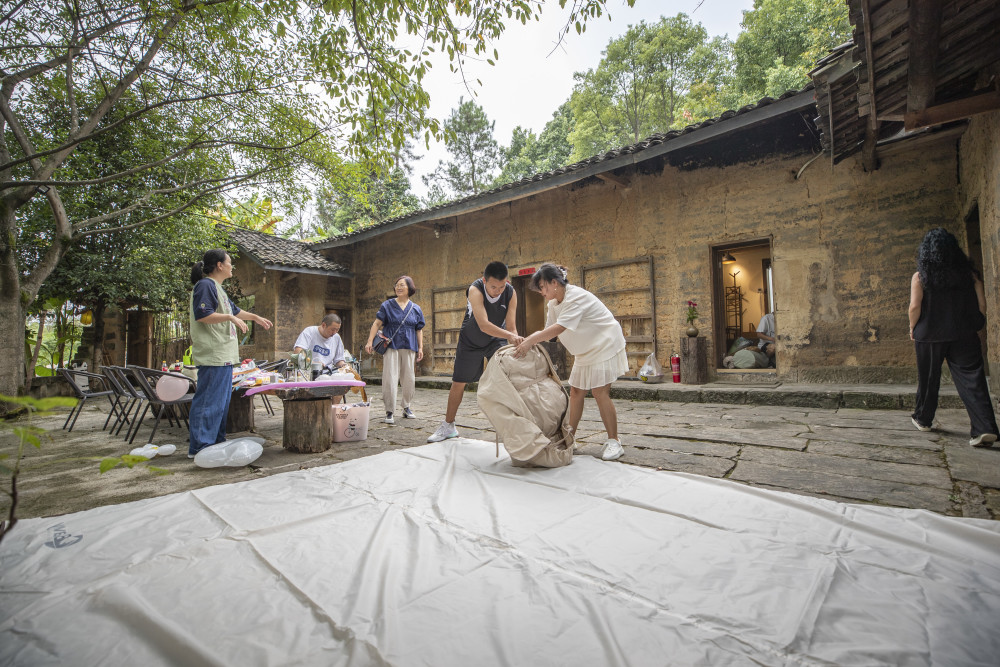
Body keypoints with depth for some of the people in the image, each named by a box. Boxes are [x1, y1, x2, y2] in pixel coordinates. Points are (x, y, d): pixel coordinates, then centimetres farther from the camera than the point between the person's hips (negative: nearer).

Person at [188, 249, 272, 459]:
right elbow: (202, 314, -22)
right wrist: (230, 317, -22)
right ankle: (200, 447, -2)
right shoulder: (205, 286, -10)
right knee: (209, 401, -8)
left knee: (221, 400, 14)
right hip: (213, 355, -11)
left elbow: (233, 310, 36)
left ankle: (216, 442, 23)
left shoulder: (216, 288, 23)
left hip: (223, 355, 11)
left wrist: (256, 317, 42)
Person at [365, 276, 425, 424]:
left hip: (409, 347, 2)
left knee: (409, 379, 6)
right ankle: (389, 412, 0)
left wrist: (420, 348, 7)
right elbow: (377, 323, 2)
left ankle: (406, 408, 23)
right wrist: (370, 342, -7)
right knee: (390, 379, -8)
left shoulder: (416, 309, 11)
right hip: (391, 345, -2)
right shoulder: (387, 305, 6)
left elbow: (419, 330, 14)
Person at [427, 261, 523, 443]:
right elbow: (484, 325, -44)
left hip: (496, 339, 2)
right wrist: (510, 336, -57)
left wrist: (516, 344, -43)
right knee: (458, 383, 6)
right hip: (470, 340, -2)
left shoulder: (510, 293, -22)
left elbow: (511, 326, -24)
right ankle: (448, 426, 24)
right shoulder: (475, 290, -33)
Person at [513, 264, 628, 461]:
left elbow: (559, 328, -37)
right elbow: (548, 330, -2)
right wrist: (527, 340, -17)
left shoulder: (576, 296, -26)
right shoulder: (554, 304, 3)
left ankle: (614, 442, -2)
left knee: (600, 392, -12)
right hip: (585, 352, 9)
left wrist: (530, 341, -41)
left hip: (604, 346, -8)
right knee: (576, 392, 6)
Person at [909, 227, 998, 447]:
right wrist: (974, 326, 15)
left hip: (930, 335, -2)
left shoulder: (920, 277, -6)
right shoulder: (968, 273, 3)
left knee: (928, 380, 11)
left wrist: (912, 329, 2)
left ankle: (923, 419, 24)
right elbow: (982, 304, 4)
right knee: (972, 379, 0)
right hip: (964, 335, 2)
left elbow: (915, 307, -11)